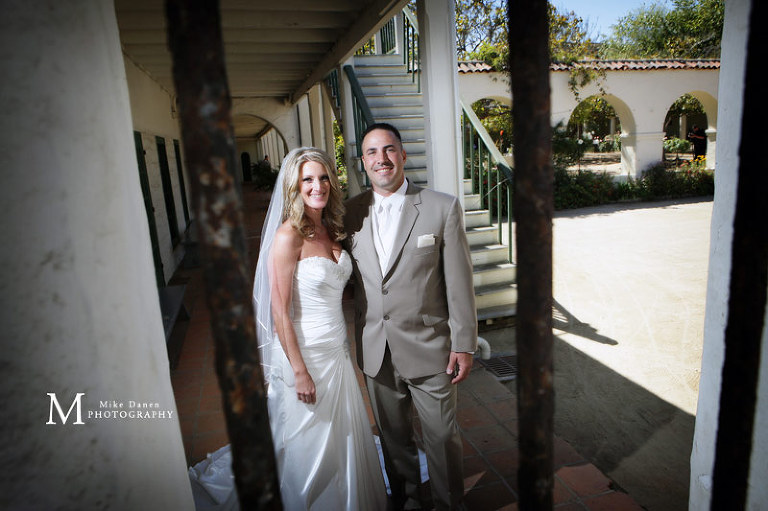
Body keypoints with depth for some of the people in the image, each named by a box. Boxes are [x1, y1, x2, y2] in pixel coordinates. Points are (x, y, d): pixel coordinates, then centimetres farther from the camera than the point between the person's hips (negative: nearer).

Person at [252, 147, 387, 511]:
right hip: (305, 353, -7)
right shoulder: (288, 236, -19)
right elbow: (280, 313, -18)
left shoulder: (331, 230, 4)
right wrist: (300, 371, -17)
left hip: (338, 350, 7)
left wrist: (345, 346, 11)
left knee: (346, 438, 23)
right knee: (311, 446, 14)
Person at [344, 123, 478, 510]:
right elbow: (345, 279, 6)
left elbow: (459, 282, -7)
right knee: (393, 435, 21)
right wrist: (353, 343, 4)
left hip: (429, 348, -3)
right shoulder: (350, 212, 0)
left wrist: (464, 344, -7)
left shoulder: (443, 208, -8)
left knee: (441, 435, 13)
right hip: (375, 352, 3)